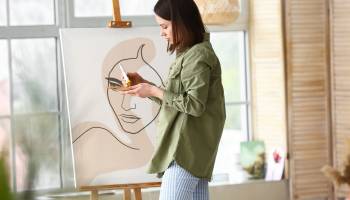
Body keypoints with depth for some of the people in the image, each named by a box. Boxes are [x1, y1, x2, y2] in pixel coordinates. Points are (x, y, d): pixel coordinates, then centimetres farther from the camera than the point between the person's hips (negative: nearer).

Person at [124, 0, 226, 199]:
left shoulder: (198, 55, -12)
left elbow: (195, 105, -18)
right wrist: (144, 84, 12)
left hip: (187, 148, -10)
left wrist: (154, 91, -13)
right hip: (189, 148, 10)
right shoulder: (189, 54, 18)